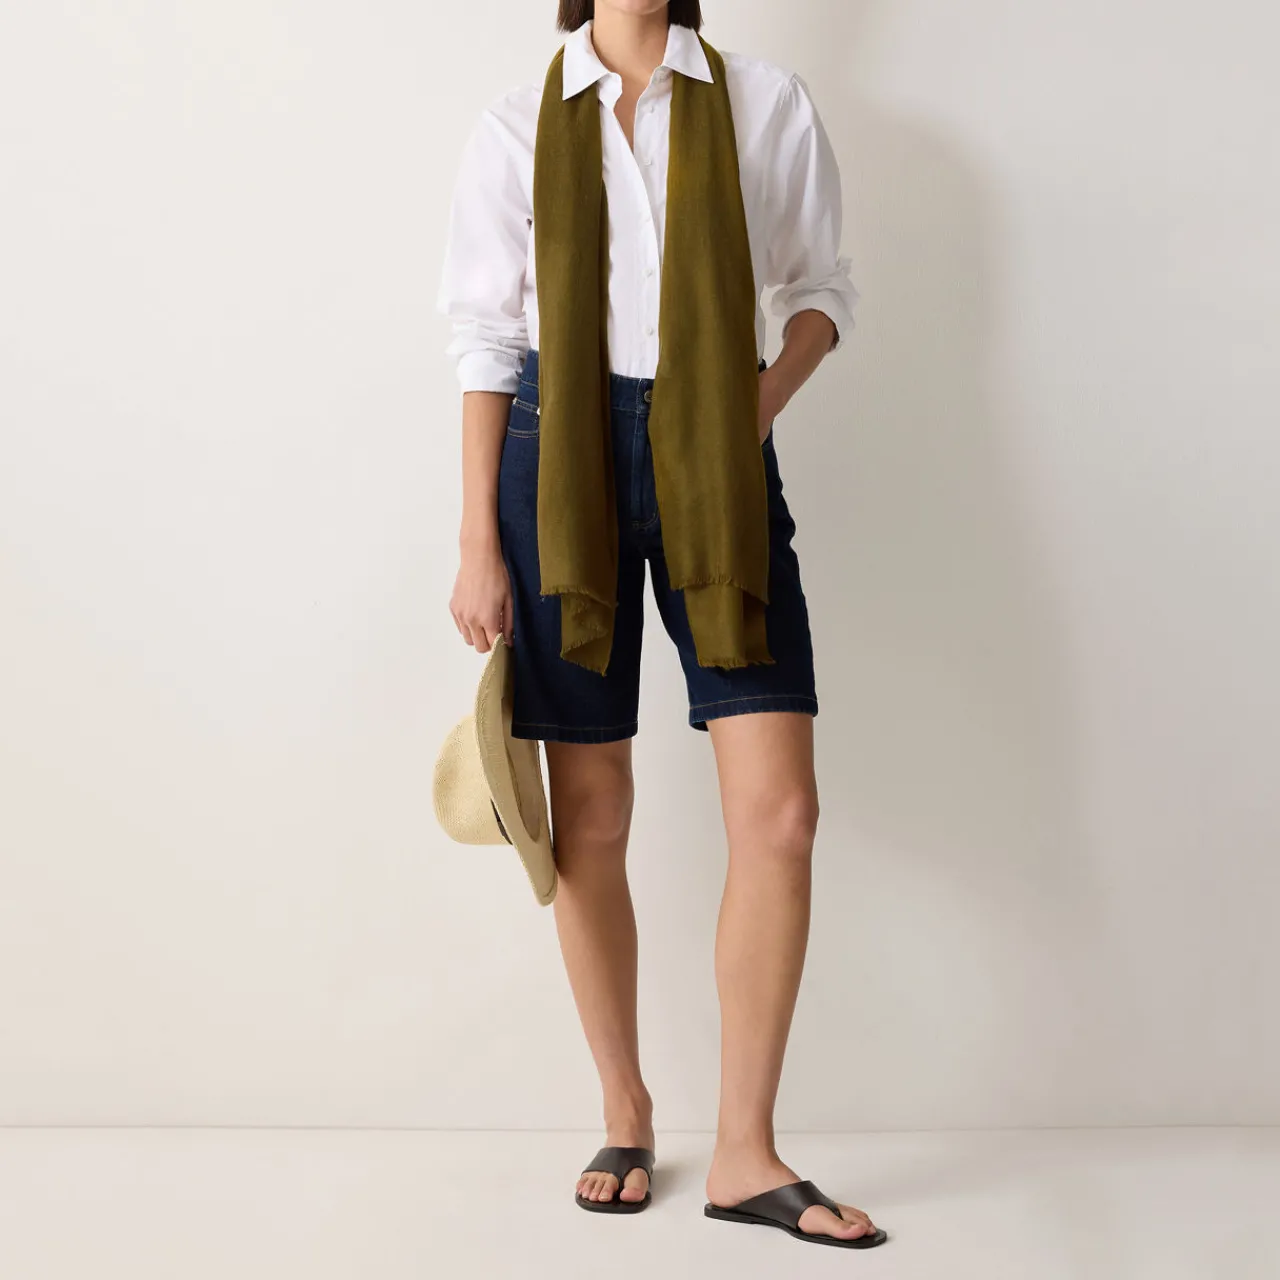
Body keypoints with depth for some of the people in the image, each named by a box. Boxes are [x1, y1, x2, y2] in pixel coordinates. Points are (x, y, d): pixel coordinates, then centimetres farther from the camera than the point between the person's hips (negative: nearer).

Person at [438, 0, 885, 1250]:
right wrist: (479, 548, 0)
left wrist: (774, 390, -7)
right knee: (590, 817, 4)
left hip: (716, 459, 1)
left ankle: (745, 1155, 4)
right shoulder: (516, 128, 7)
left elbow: (819, 285, 14)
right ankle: (625, 1117, 21)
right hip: (562, 455, 0)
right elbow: (485, 341, 5)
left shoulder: (764, 103, 7)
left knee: (779, 810, -9)